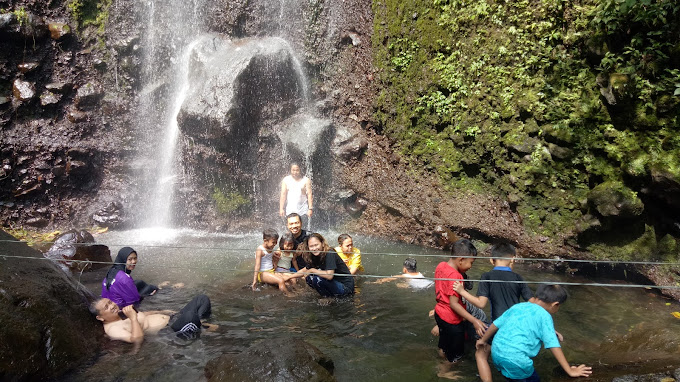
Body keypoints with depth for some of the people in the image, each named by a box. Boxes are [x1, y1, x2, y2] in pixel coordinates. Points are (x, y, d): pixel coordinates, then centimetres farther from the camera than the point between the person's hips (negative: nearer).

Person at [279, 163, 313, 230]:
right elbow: (283, 194, 3)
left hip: (303, 210, -1)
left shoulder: (306, 180, 3)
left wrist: (310, 208, -9)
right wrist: (281, 208, -4)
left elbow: (309, 194, -1)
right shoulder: (286, 180, 7)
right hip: (290, 210, 1)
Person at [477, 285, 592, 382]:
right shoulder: (544, 315, -1)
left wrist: (483, 340, 36)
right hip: (515, 359, -6)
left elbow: (496, 324, 23)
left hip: (496, 353, 6)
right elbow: (554, 346, -7)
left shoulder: (517, 306, 16)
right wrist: (570, 371, -2)